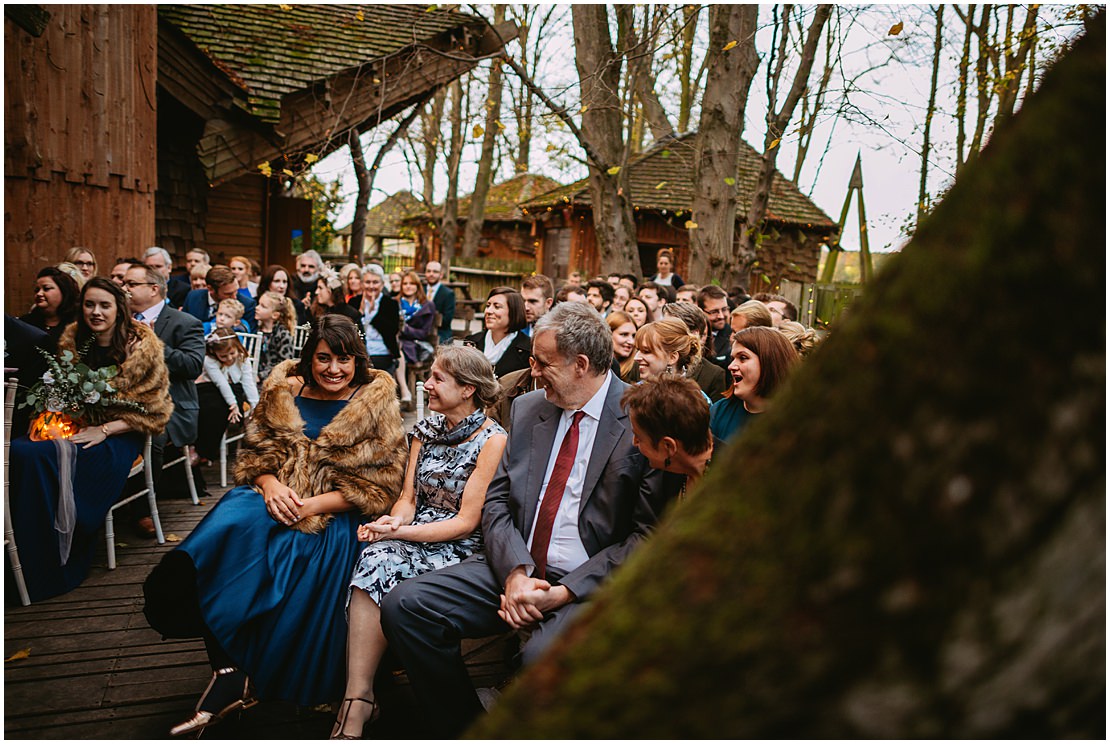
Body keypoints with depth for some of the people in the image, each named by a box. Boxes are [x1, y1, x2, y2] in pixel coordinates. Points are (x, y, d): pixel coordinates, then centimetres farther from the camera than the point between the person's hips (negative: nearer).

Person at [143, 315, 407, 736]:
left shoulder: (377, 404, 1)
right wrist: (269, 483, -9)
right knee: (228, 534, -29)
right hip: (273, 494, 3)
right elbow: (256, 448, 14)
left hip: (334, 512, -3)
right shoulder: (283, 391, 12)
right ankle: (229, 673, -23)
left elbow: (380, 484, -4)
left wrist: (315, 505, -15)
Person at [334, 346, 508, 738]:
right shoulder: (425, 430, 10)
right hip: (415, 538, 5)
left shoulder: (492, 440, -9)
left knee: (378, 564, -29)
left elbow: (467, 521, -12)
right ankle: (358, 700, -27)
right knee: (375, 558, -28)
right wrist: (394, 521, -12)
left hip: (461, 549, -5)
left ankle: (357, 701, -20)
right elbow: (408, 497, 11)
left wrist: (400, 533, -18)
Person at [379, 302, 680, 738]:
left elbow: (648, 534, -11)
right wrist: (515, 573, -11)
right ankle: (466, 732, 9)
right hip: (516, 568, 6)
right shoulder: (527, 409, 10)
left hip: (591, 584, -6)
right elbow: (497, 502, 8)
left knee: (542, 658, -35)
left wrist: (563, 593, -16)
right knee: (403, 606, -10)